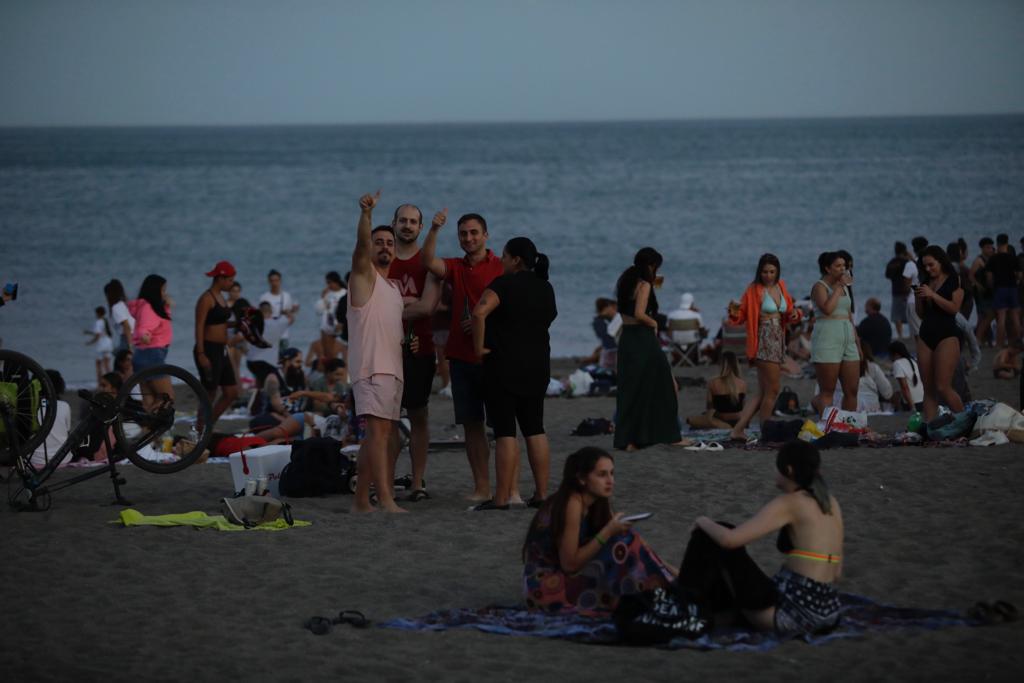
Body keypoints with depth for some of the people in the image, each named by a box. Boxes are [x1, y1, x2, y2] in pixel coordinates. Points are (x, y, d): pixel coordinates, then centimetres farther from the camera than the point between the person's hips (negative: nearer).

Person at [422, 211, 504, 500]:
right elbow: (428, 262, -5)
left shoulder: (501, 268, -1)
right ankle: (481, 487, 10)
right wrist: (434, 230, -16)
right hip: (461, 357, 5)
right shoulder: (456, 268, 13)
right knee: (471, 424, 5)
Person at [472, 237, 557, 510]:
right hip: (538, 366, 7)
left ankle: (501, 498, -8)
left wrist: (479, 347, -16)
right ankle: (541, 493, 10)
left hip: (503, 366, -7)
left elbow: (480, 311, -26)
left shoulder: (505, 284, -12)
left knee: (505, 431, -7)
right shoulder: (545, 288, 12)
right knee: (534, 429, 11)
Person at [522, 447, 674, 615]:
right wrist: (608, 532, -22)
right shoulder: (573, 505, -21)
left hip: (566, 578, 8)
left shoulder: (598, 503, 4)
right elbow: (569, 564, -21)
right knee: (622, 540, -18)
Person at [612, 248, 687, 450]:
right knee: (662, 387, 3)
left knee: (630, 389, 9)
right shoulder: (644, 285, -12)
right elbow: (639, 314, -23)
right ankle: (671, 435, 9)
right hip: (643, 339, -8)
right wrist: (653, 323, -4)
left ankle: (628, 439, 7)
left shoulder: (626, 283, 12)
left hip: (627, 339, 8)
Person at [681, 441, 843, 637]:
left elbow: (729, 539, -16)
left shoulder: (790, 503, -10)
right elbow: (836, 572, 17)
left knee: (710, 538, 3)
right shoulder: (832, 504, 12)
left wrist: (705, 523, 5)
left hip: (789, 613, -8)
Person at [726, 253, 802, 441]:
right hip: (764, 341, -7)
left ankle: (738, 430, 8)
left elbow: (788, 311, 22)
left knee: (762, 393, 7)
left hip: (778, 341, 7)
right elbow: (741, 317, -4)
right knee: (772, 390, -7)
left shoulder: (780, 287, 12)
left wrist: (795, 313, 0)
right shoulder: (753, 290, -6)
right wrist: (734, 312, -26)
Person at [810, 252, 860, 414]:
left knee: (852, 390, 4)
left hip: (847, 339, 7)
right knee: (827, 391, -6)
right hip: (827, 339, -7)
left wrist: (857, 342, 19)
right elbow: (827, 308, -22)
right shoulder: (820, 287, -3)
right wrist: (839, 287, -13)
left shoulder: (844, 287, 19)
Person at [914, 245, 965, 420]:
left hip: (947, 335, -6)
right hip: (926, 334, 6)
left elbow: (954, 308, -12)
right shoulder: (926, 283, 14)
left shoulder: (954, 281, -1)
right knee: (928, 389, 2)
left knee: (943, 387, -14)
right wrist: (918, 298, 0)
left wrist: (932, 295, -17)